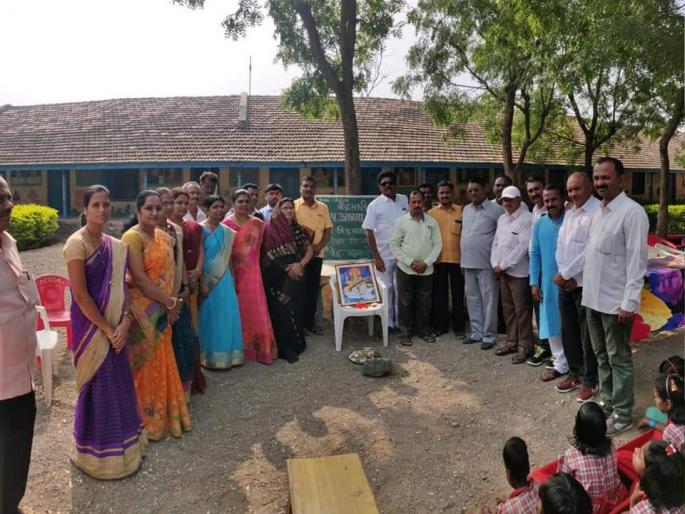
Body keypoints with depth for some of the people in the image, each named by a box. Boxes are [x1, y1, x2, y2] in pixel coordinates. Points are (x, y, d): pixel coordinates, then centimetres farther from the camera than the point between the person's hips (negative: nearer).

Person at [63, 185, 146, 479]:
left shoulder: (114, 245, 7)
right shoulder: (77, 243, -15)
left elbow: (120, 287, 6)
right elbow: (80, 294, -19)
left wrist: (125, 322, -8)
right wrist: (107, 329, -15)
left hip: (114, 325, 7)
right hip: (91, 325, -7)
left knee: (118, 383, 16)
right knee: (97, 386, 4)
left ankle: (118, 443, 35)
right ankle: (96, 453, 23)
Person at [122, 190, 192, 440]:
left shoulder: (164, 236, 9)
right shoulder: (132, 237, -16)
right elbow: (140, 278, -21)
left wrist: (169, 303, 0)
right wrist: (170, 302, -15)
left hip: (161, 309, 7)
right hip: (141, 309, -7)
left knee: (161, 361, 16)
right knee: (144, 363, 4)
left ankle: (163, 415, 31)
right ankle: (145, 420, 20)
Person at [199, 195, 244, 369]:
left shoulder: (227, 231, 9)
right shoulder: (201, 229, -9)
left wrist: (232, 279, 11)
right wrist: (202, 283, -17)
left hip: (224, 278, 6)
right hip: (208, 279, -6)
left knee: (227, 316, 9)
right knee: (210, 317, 2)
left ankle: (226, 354, 21)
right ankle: (211, 357, 13)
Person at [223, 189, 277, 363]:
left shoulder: (258, 224, 6)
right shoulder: (226, 224, -5)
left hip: (252, 273, 3)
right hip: (233, 273, -2)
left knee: (255, 311, 5)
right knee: (237, 311, 5)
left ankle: (258, 349, 17)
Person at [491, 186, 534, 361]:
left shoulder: (527, 218, -12)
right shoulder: (502, 219, 14)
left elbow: (523, 246, -18)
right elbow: (496, 243, 15)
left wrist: (503, 265, -15)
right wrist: (495, 264, 0)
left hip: (519, 272, -7)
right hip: (503, 272, 8)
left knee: (522, 311, -2)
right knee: (508, 309, 14)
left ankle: (525, 346, 8)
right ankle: (512, 342, 25)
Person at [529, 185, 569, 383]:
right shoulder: (539, 224, 6)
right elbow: (534, 254, 9)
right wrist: (534, 282, 5)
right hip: (548, 283, 5)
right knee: (552, 324, 13)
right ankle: (560, 364, 28)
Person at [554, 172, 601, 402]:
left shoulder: (597, 211, -13)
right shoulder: (569, 212, 13)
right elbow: (560, 245, 9)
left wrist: (566, 274, -14)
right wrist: (564, 276, -4)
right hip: (565, 282, 7)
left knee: (587, 336, 2)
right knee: (568, 331, 15)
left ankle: (589, 381, 15)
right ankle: (575, 372, 31)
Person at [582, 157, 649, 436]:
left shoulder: (632, 212, -15)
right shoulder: (598, 211, 10)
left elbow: (637, 261, -17)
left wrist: (629, 303, -20)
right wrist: (588, 290, 13)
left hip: (616, 302, -8)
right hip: (593, 298, 8)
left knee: (619, 360, 4)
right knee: (602, 356, 18)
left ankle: (622, 414, 17)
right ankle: (607, 402, 32)